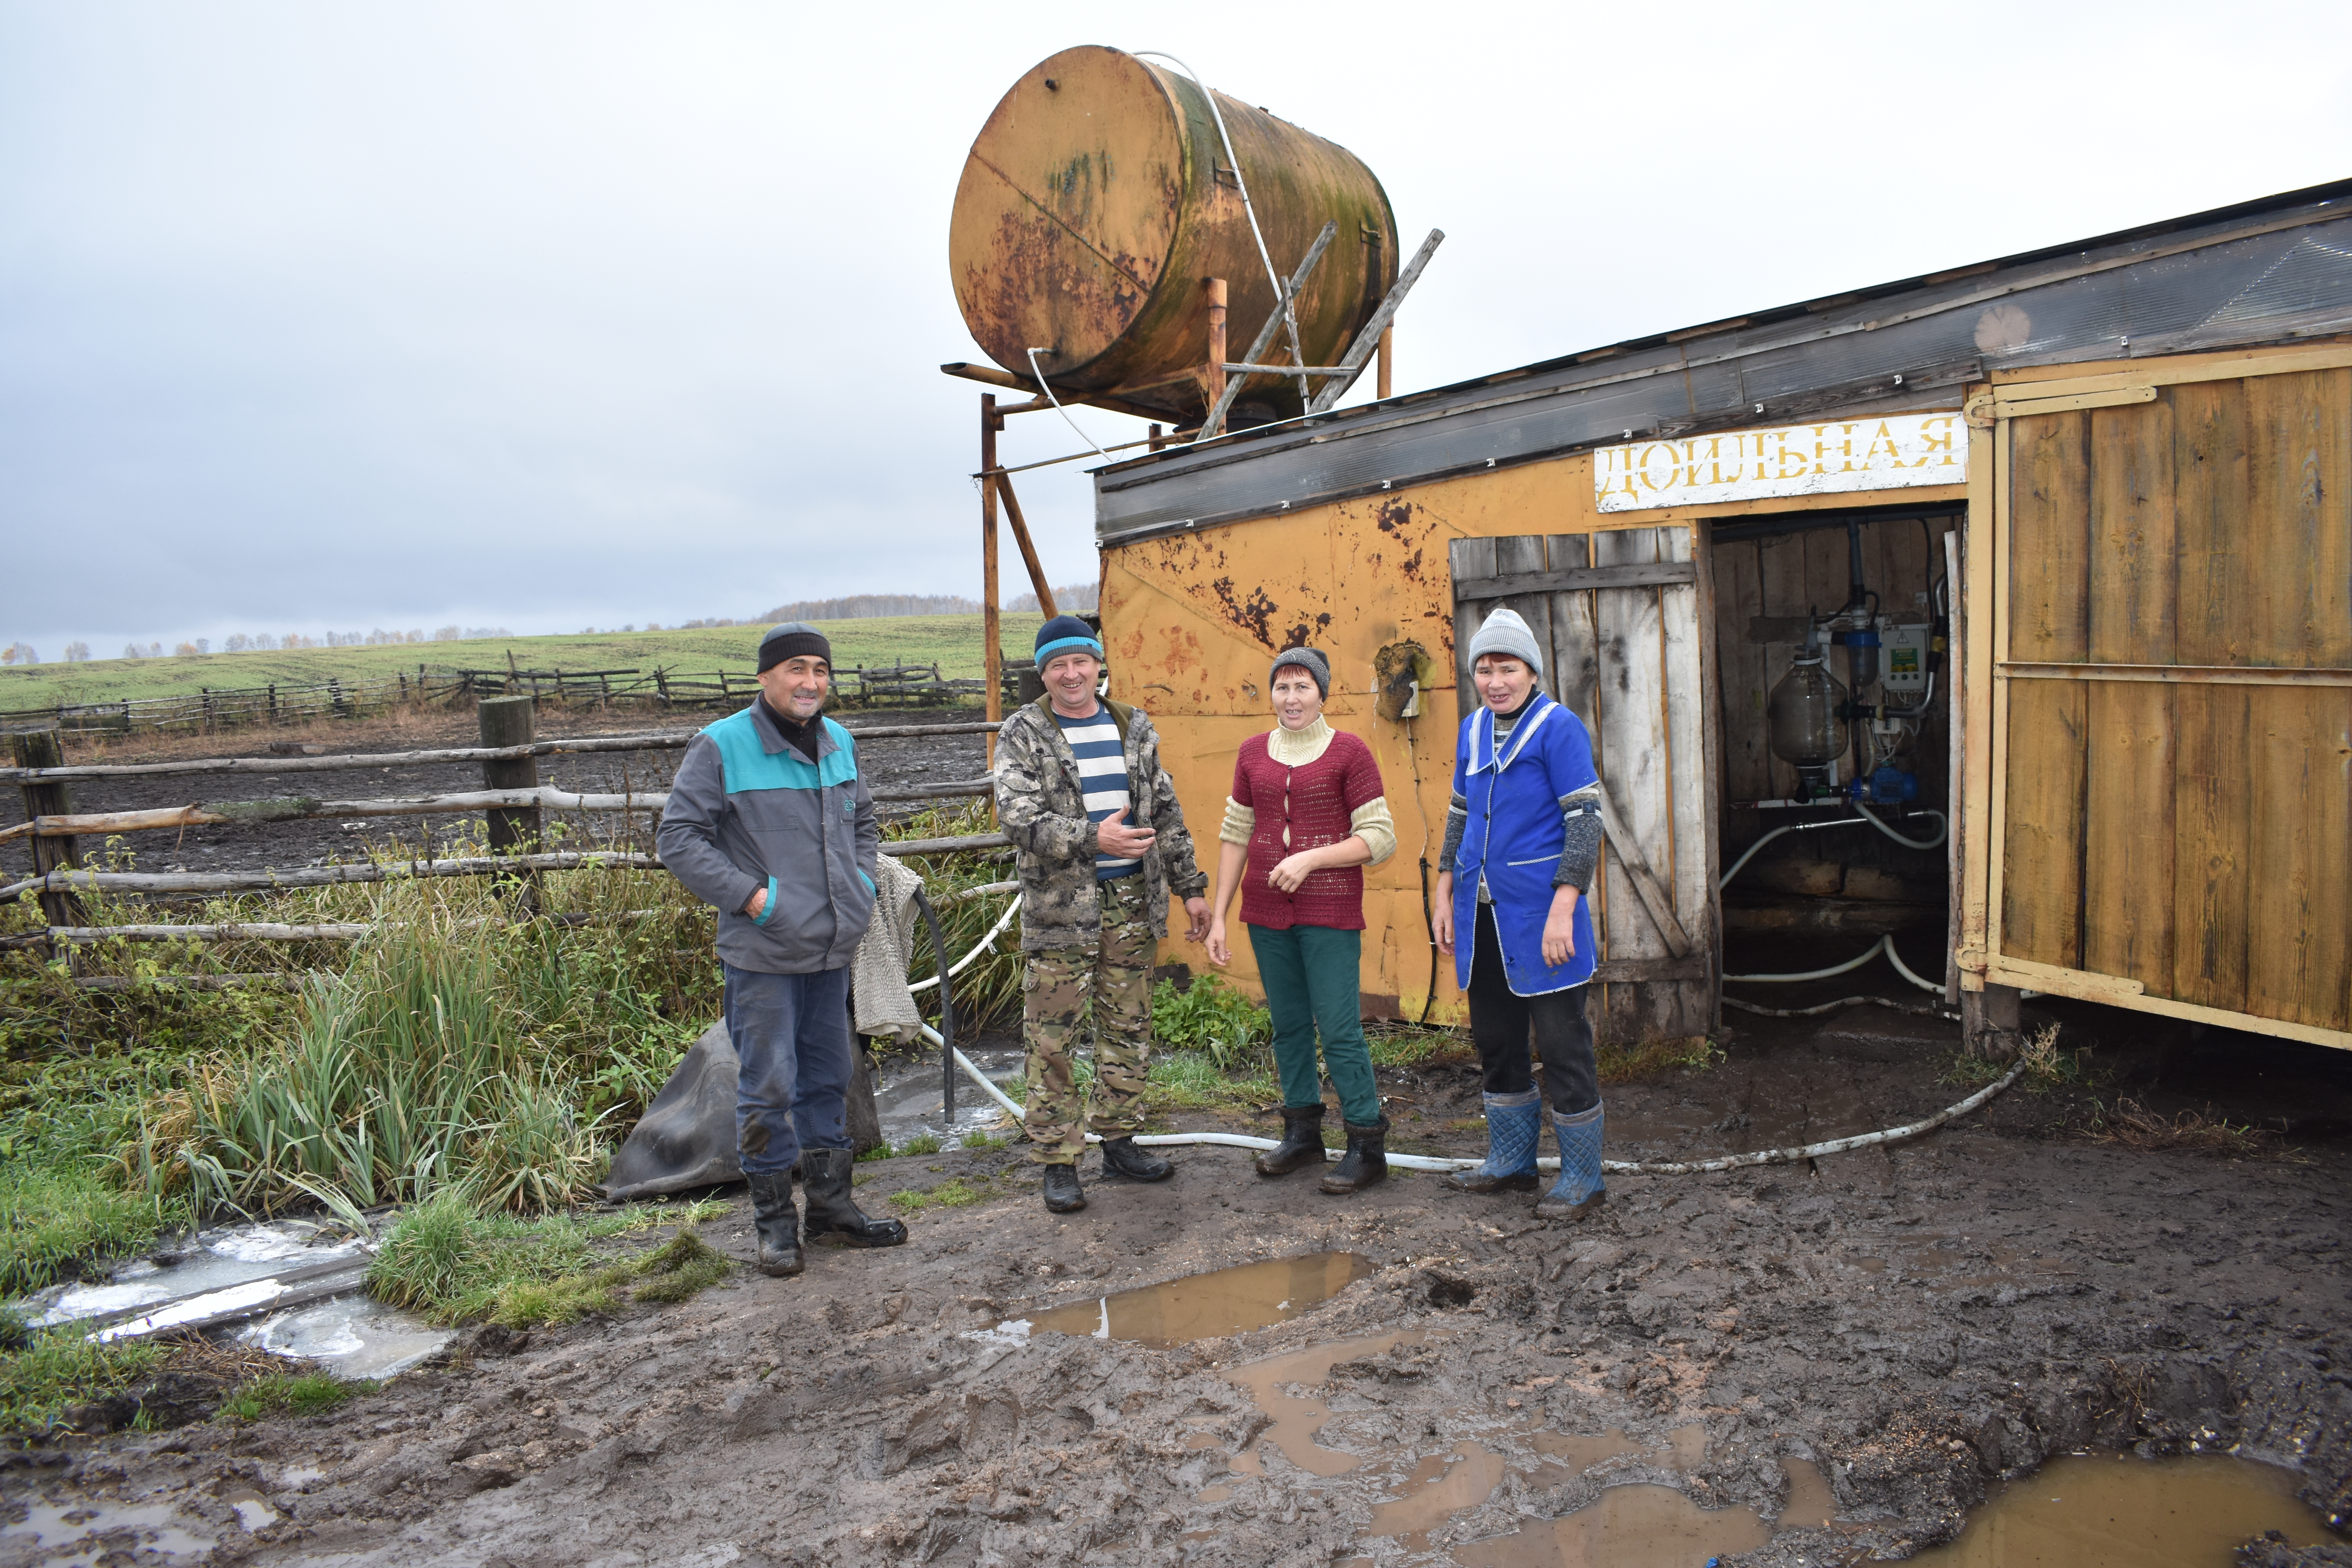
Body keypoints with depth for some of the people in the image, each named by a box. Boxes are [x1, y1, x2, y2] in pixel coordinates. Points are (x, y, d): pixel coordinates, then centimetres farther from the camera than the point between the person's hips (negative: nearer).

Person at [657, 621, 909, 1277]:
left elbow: (863, 822, 25)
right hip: (762, 955, -6)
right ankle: (775, 1220, 15)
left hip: (833, 950, 6)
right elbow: (678, 836, -11)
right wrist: (750, 896, -15)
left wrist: (862, 885, 9)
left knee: (828, 1079, 15)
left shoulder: (839, 743, 10)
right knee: (768, 1087, 0)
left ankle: (830, 1202, 28)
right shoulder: (722, 746, -10)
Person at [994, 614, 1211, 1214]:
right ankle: (1057, 1160, 10)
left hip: (1133, 902, 5)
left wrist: (1191, 887, 12)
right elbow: (1019, 817, -15)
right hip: (1061, 908, -4)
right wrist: (1093, 838, -26)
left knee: (1128, 1030, 12)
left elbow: (1167, 813, 15)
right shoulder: (1022, 734, -4)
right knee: (1053, 1039, -1)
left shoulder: (1133, 728, 11)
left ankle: (1118, 1139, 26)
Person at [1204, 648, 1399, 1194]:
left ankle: (1368, 1145, 5)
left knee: (1340, 1030, -5)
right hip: (1267, 914, 5)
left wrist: (1311, 859, -18)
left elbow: (1380, 839, -7)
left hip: (1330, 914, -5)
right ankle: (1302, 1134, 24)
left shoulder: (1349, 752, -4)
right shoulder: (1253, 753, 9)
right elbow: (1235, 836, 12)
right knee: (1288, 1026, 12)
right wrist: (1217, 917, 9)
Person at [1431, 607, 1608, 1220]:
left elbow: (1585, 819, -14)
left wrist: (1563, 908, -20)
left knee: (1560, 1043, 1)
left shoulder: (1558, 727, -10)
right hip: (1482, 914, 7)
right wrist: (1445, 895, 15)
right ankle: (1511, 1160, 30)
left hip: (1539, 912, -7)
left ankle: (1581, 1179, 13)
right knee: (1494, 1038, 15)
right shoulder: (1472, 730, 11)